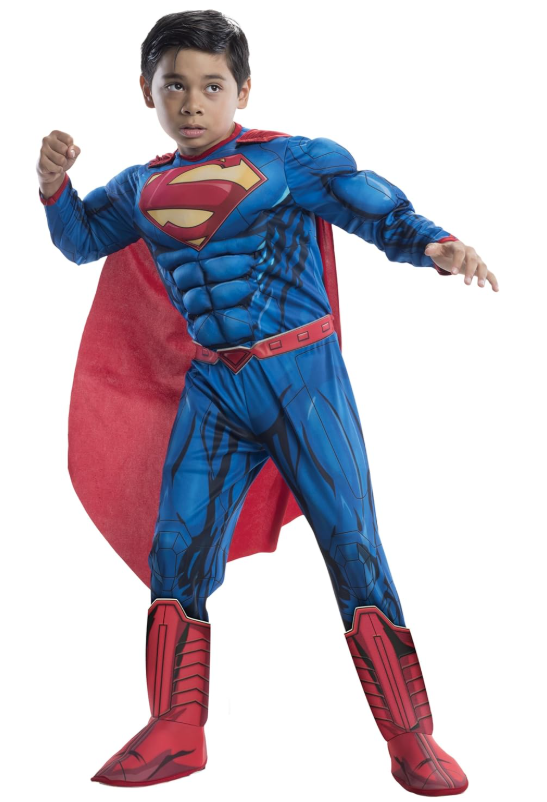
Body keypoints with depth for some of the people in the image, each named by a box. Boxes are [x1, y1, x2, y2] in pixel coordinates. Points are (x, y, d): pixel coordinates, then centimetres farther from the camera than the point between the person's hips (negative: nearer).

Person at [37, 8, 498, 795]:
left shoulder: (292, 159, -5)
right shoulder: (144, 186, 11)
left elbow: (382, 211, -11)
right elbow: (80, 240, 23)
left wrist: (436, 245, -31)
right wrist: (54, 182, 3)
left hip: (302, 376, -4)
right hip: (212, 387, 5)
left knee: (353, 545, -4)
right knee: (177, 546, 4)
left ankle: (412, 739, 7)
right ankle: (176, 733, 19)